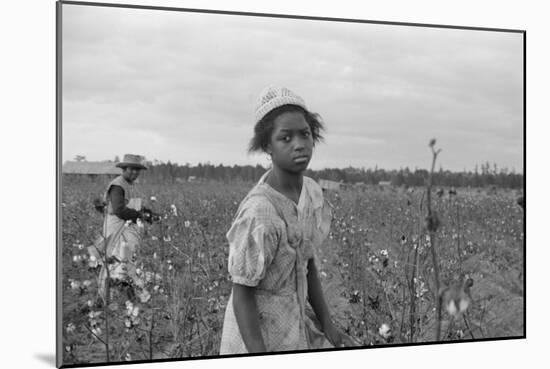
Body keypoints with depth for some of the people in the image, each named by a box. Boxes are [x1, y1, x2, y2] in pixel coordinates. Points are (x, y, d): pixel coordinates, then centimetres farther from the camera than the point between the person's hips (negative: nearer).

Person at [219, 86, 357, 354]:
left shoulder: (312, 192, -4)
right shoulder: (259, 212, -25)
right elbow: (242, 292, -19)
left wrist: (327, 325, 6)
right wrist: (261, 362, -21)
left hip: (301, 325, 7)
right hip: (257, 333, -6)